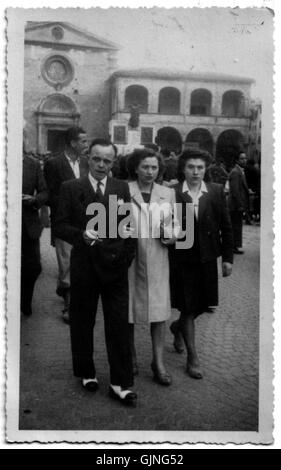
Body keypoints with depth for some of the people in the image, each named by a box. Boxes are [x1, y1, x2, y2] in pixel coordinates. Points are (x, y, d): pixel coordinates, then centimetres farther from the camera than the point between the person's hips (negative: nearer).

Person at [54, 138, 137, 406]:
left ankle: (120, 384, 14)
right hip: (84, 265, 0)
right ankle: (86, 373, 33)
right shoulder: (70, 188, -1)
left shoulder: (122, 188, 5)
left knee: (119, 325, 2)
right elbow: (60, 226, -4)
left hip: (115, 265, 1)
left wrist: (127, 258, -1)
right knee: (82, 323, 13)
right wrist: (82, 235, -22)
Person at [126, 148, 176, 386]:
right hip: (128, 258, -2)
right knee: (127, 311, 8)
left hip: (157, 260, 2)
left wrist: (170, 235, -6)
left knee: (159, 311, 3)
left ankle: (159, 362, 15)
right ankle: (131, 357, 28)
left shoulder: (168, 193, 8)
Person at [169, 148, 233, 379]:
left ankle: (178, 326, 46)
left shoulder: (217, 191, 0)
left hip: (207, 259, 3)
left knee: (202, 305, 14)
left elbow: (226, 227, 3)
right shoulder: (172, 193, -9)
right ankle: (192, 358, 21)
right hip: (182, 259, -3)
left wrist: (227, 257, 2)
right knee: (188, 309, 5)